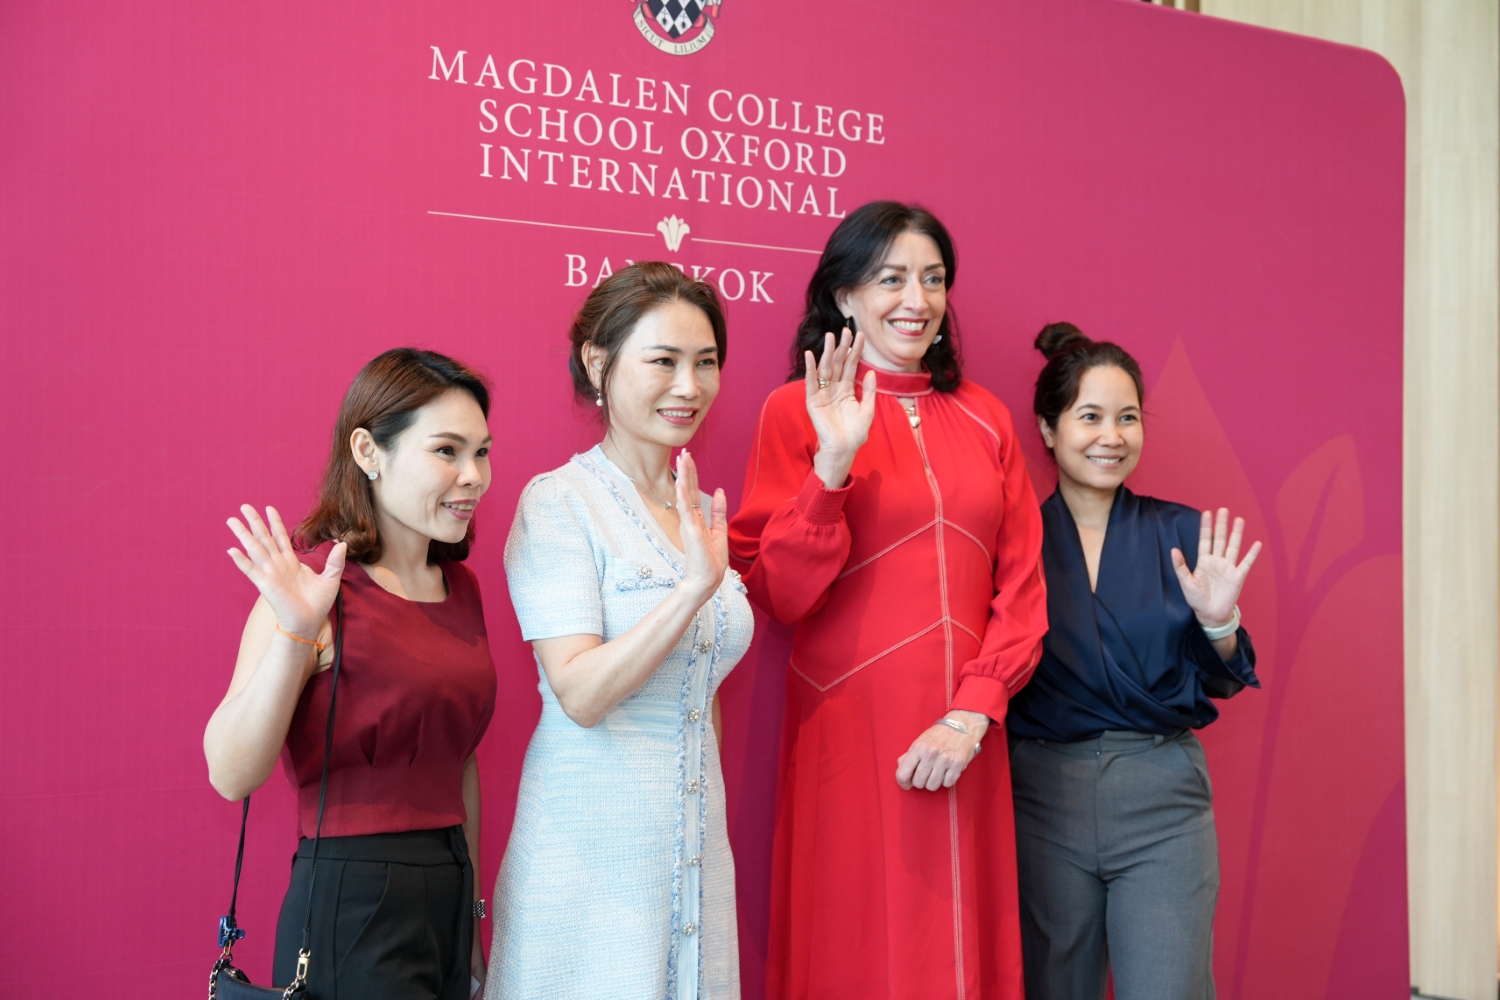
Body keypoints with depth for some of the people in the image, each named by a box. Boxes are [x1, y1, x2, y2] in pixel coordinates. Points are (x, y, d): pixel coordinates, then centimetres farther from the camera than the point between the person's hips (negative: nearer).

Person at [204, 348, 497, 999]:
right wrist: (294, 636, -30)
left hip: (448, 896, 7)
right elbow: (232, 775, -19)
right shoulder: (316, 588, -13)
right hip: (351, 911, -7)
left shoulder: (460, 587, 8)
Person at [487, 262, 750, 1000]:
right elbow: (580, 694, -20)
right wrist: (695, 587, -28)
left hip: (696, 850, 6)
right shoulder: (560, 503, -10)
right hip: (593, 850, -6)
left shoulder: (700, 511, 9)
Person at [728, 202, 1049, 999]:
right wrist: (833, 462, -18)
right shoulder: (798, 411, -1)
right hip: (847, 732, -3)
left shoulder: (983, 419, 10)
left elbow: (1020, 588, 7)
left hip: (964, 745, 4)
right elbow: (779, 596, -8)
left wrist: (971, 715, -6)